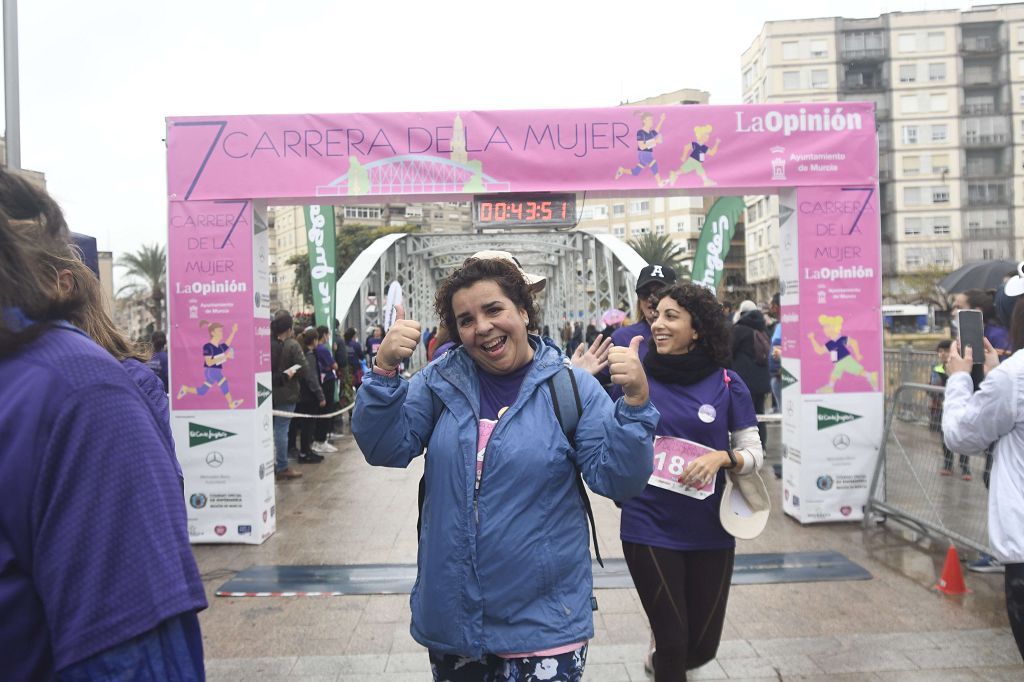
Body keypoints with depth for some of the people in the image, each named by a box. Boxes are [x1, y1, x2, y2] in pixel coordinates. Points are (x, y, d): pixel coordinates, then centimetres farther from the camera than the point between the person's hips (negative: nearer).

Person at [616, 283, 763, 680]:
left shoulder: (727, 383, -4)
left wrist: (722, 457, -19)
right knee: (672, 641, 5)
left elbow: (755, 454, 0)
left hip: (710, 529, 2)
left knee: (703, 645, 16)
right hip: (649, 527, -2)